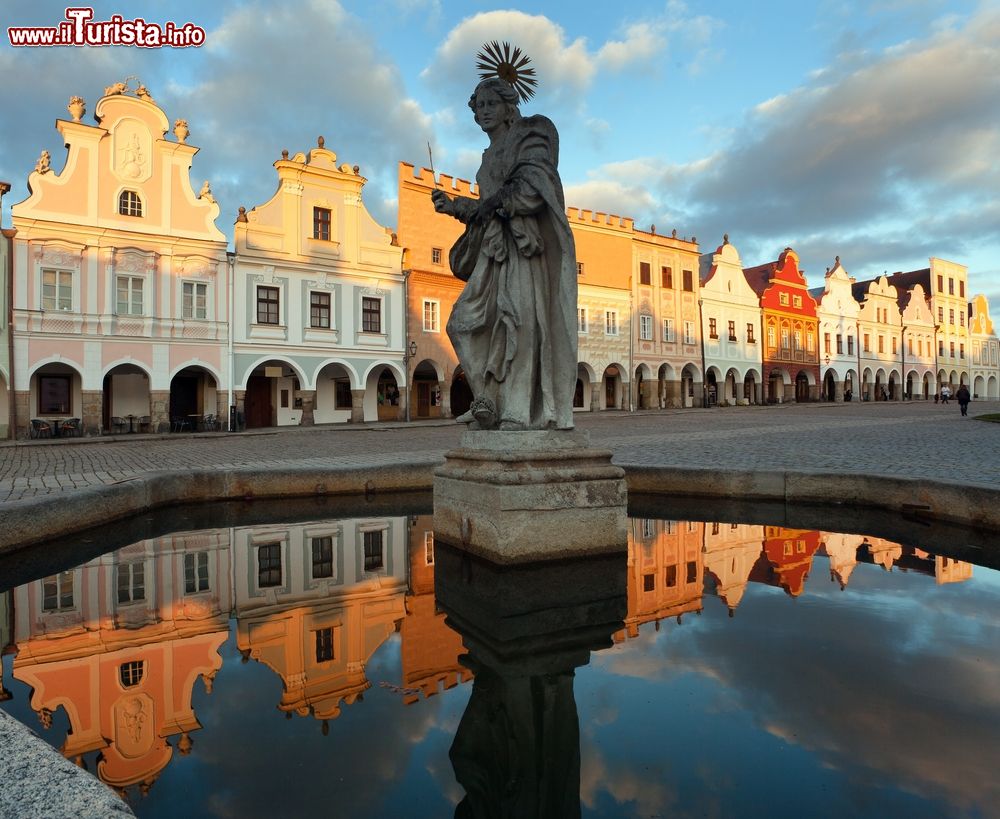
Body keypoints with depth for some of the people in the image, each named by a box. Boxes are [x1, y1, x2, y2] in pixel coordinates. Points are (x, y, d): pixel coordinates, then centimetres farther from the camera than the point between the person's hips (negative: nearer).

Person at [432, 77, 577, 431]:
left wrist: (496, 200, -13)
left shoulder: (529, 135, 5)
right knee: (471, 320, -3)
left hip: (529, 241, -8)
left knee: (523, 317, -17)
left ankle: (523, 410, -18)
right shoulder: (491, 155, 26)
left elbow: (536, 183, -11)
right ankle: (491, 401, -1)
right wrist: (454, 206, 14)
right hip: (498, 247, 8)